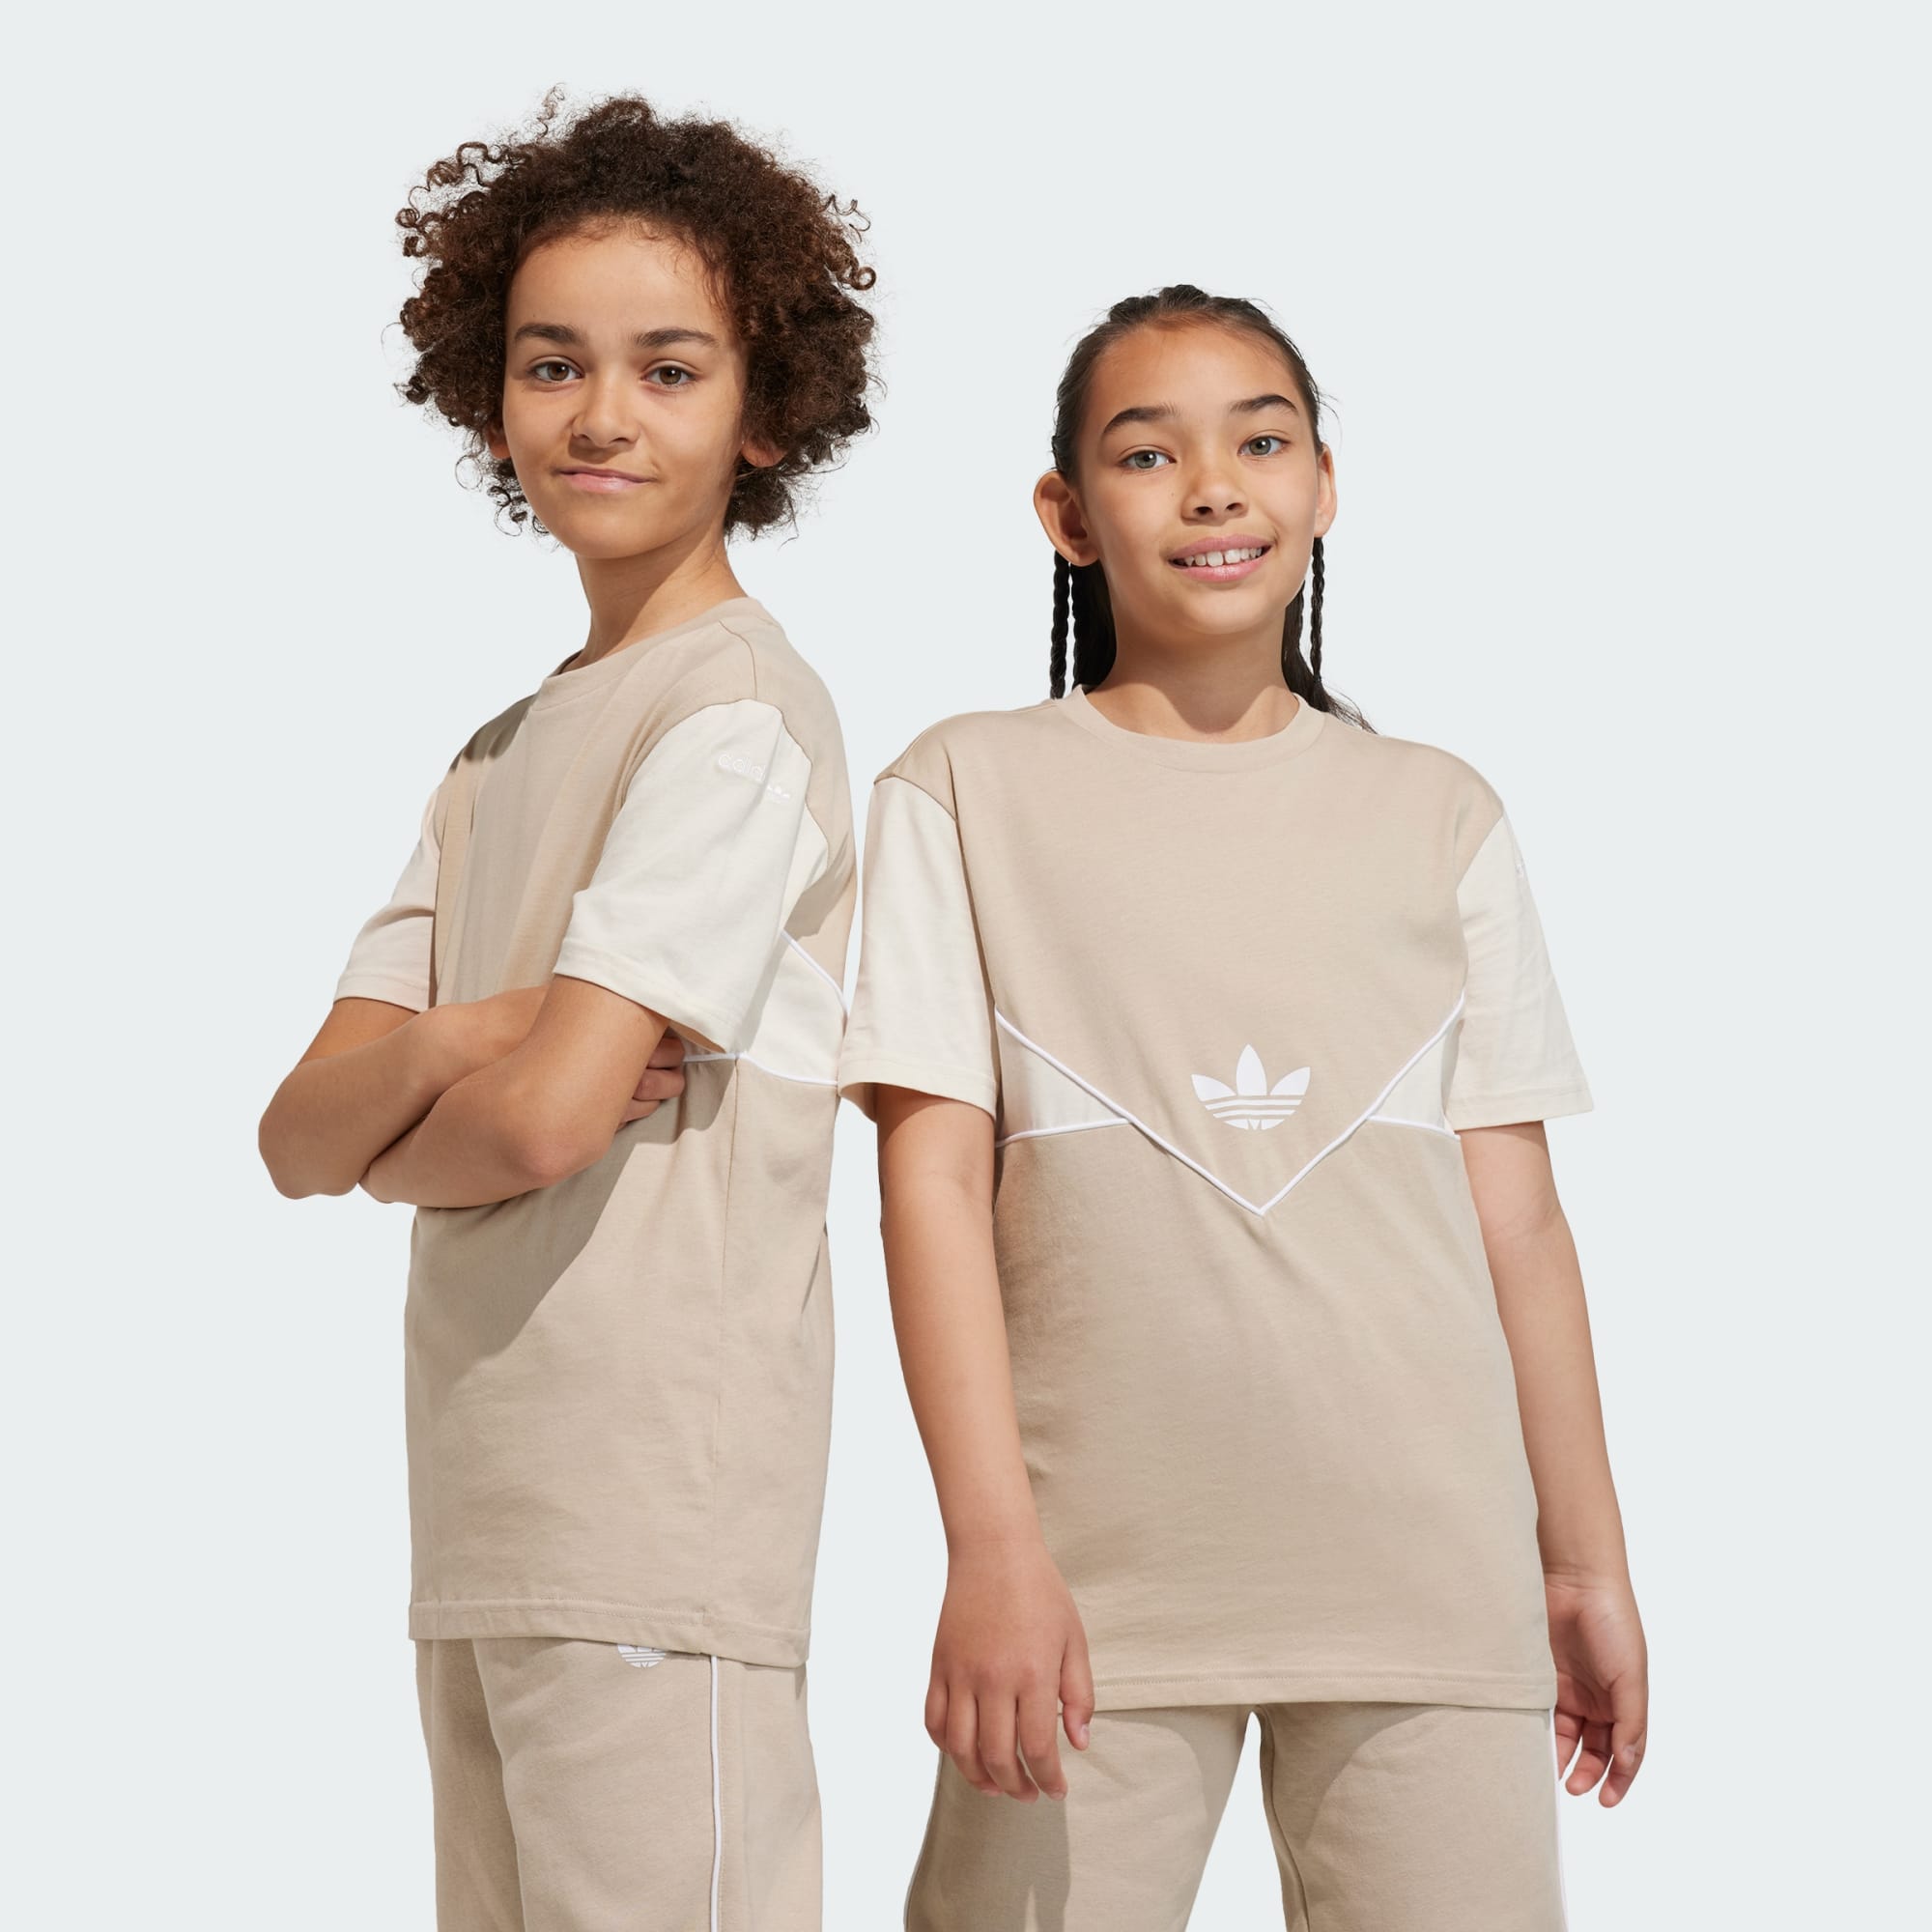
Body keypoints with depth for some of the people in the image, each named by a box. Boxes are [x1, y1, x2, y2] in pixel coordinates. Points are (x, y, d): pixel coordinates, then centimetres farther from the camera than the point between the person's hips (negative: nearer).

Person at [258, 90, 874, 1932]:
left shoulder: (738, 716, -8)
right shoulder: (498, 759, 18)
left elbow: (540, 1119, -17)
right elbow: (298, 1136, 10)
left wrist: (393, 1142, 4)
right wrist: (449, 1042, -11)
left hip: (655, 1515, -8)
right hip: (478, 1528, 8)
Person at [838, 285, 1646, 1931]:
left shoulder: (1437, 815, 13)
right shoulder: (969, 791, 6)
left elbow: (1514, 1209, 12)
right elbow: (935, 1174, -1)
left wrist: (1589, 1561, 12)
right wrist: (993, 1548, -10)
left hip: (1431, 1573, 2)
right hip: (1100, 1566, -2)